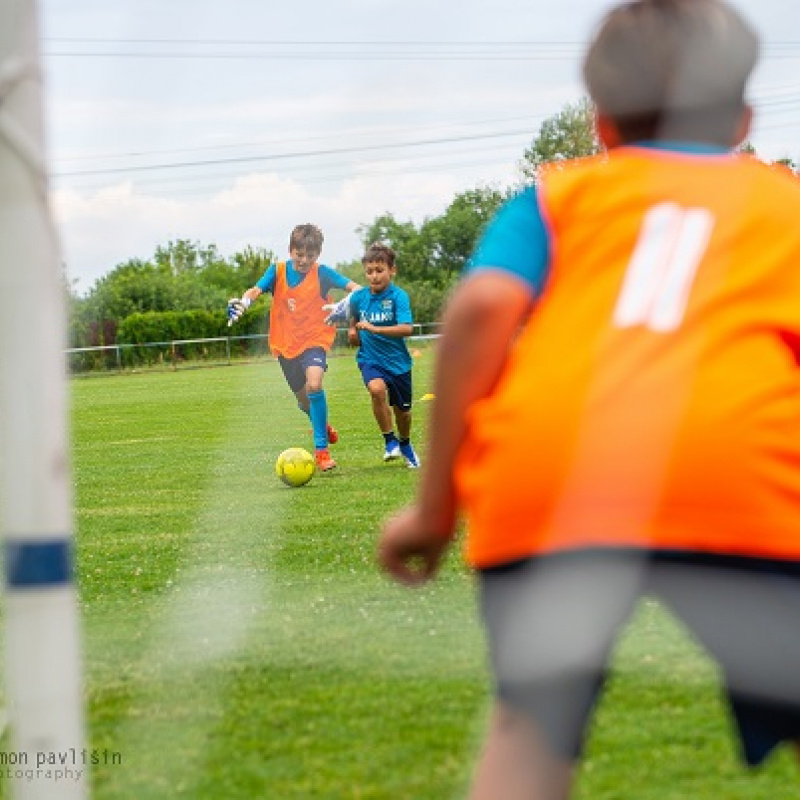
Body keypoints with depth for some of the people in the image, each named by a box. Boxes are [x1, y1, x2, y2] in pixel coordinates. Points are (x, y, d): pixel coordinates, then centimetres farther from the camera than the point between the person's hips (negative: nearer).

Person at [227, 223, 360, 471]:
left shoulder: (322, 273, -10)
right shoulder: (278, 271, -3)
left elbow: (355, 288, -19)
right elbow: (257, 289, -18)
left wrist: (344, 304, -40)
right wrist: (243, 301, -41)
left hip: (315, 340, -4)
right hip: (286, 344, 4)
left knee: (314, 384, -29)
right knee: (305, 402, 16)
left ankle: (321, 448, -21)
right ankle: (324, 427, 50)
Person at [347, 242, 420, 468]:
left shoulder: (398, 296, -15)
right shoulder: (358, 297, -3)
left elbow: (407, 328, -29)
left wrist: (374, 329, -36)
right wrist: (353, 331, 1)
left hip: (397, 360, -1)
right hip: (370, 358, 1)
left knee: (402, 410, 13)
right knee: (377, 388, -31)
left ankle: (405, 444, 46)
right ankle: (389, 440, -14)